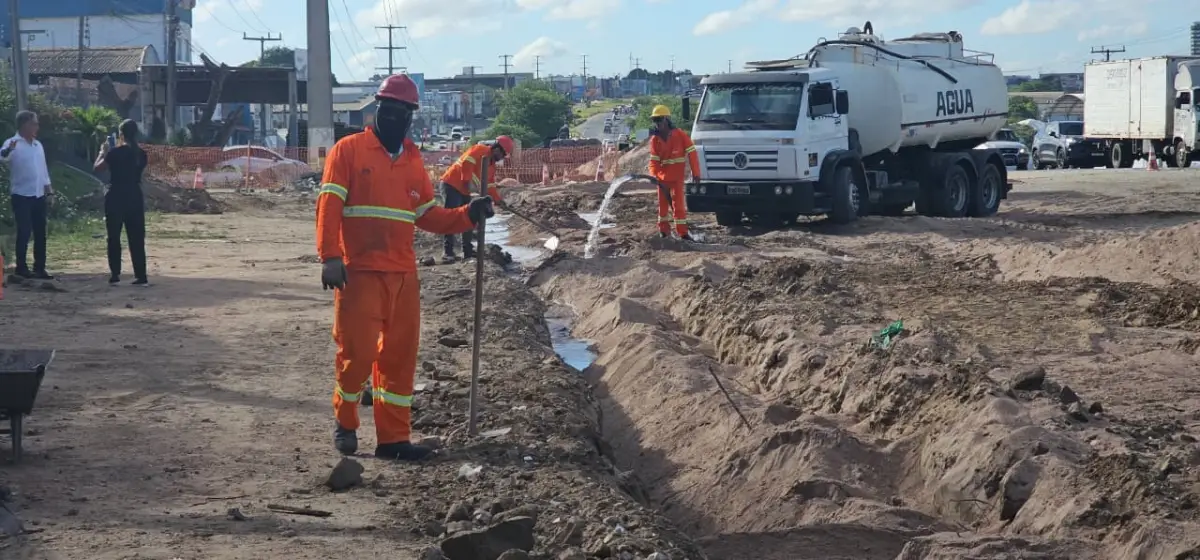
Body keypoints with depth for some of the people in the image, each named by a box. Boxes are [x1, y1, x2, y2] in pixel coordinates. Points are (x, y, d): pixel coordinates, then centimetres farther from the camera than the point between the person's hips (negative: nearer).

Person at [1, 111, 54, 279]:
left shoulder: (38, 145, 12)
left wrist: (49, 191, 14)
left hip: (39, 196, 6)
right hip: (22, 196, -6)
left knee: (40, 233, 8)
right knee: (24, 233, -4)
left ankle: (39, 267, 15)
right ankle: (21, 267, 5)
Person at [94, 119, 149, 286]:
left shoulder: (115, 153, -11)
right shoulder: (141, 154, 2)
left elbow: (97, 167, 1)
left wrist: (103, 152, 17)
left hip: (116, 198, -4)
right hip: (135, 198, 4)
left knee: (114, 238, 6)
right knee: (136, 239, 5)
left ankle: (115, 275, 5)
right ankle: (141, 276, 1)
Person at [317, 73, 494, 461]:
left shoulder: (413, 160, 14)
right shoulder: (349, 150, -1)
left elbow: (428, 216, 16)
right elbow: (329, 206, -9)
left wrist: (468, 215, 0)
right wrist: (330, 257, -19)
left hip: (403, 275, 5)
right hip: (358, 273, -5)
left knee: (400, 355, 6)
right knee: (357, 351, -6)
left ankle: (393, 437, 14)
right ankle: (345, 422, 19)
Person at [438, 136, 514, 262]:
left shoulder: (492, 165, 17)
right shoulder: (480, 150, -11)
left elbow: (490, 185, 18)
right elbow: (466, 163, -24)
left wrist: (497, 199, 6)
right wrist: (468, 182, -26)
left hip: (464, 191, 10)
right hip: (451, 185, -10)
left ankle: (468, 251, 17)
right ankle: (448, 253, -15)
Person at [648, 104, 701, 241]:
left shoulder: (680, 135, -13)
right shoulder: (655, 139, -1)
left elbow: (692, 154, -11)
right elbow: (654, 160, -1)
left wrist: (695, 172, -14)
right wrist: (654, 175, -19)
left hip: (677, 177, -4)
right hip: (662, 177, 4)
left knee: (678, 204, -7)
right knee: (663, 204, 12)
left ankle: (683, 232, -5)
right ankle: (664, 230, 23)